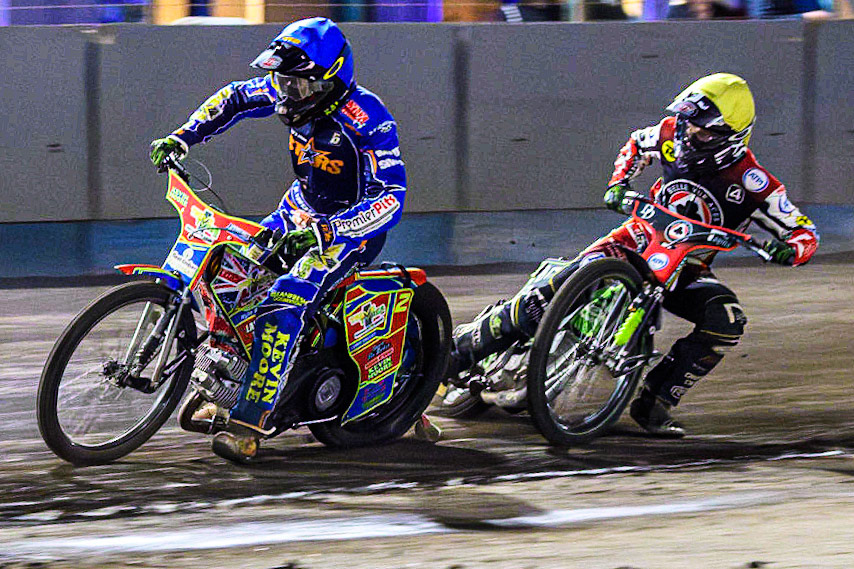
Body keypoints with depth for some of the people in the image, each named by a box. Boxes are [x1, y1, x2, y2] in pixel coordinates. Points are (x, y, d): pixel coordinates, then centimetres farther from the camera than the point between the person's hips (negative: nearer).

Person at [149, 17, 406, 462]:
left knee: (283, 305, -28)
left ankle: (248, 427, -33)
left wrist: (325, 233, -44)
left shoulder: (366, 118, -28)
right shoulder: (293, 91, -6)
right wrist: (181, 137, 2)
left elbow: (391, 197, -35)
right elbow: (236, 98, 14)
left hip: (353, 227, -9)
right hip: (298, 212, 9)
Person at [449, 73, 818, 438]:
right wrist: (618, 182, -1)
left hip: (688, 267, -1)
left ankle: (655, 403, -23)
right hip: (641, 236, 1)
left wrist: (789, 249, -36)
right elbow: (637, 144, 16)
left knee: (728, 321, -30)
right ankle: (466, 344, -16)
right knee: (567, 284, -25)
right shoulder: (673, 134, -8)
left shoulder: (750, 182, -17)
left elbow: (805, 231, -12)